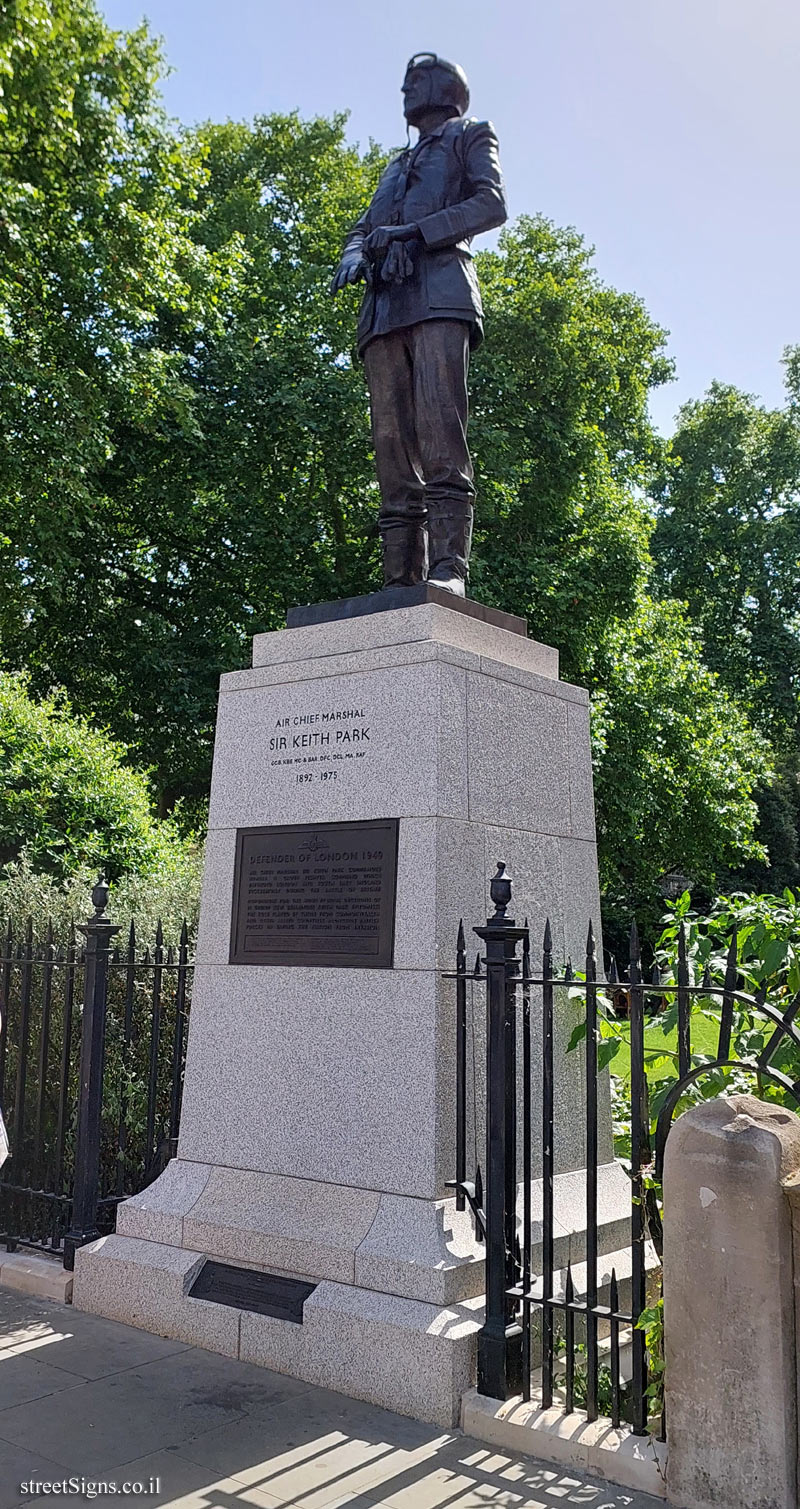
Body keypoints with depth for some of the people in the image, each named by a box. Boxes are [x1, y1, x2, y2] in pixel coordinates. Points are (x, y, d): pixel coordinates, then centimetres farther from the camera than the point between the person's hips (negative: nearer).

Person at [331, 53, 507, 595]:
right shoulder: (398, 167, 39)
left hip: (439, 291, -5)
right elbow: (363, 228, 27)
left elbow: (493, 204, 4)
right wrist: (354, 256, 2)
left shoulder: (471, 136, 22)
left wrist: (416, 232, -7)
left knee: (439, 429, -23)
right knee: (393, 448, -8)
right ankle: (402, 583, -15)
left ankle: (449, 570, -32)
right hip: (385, 304, 6)